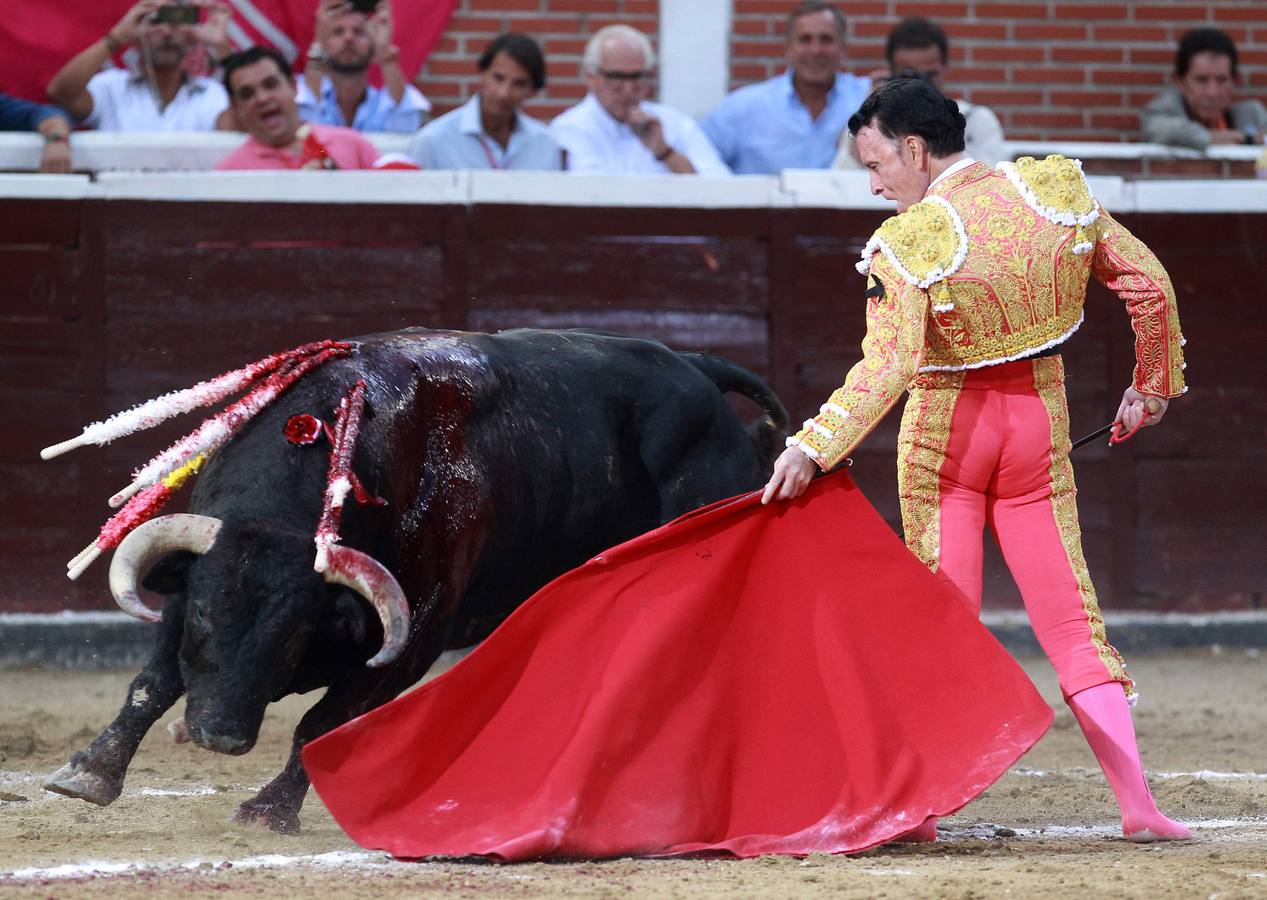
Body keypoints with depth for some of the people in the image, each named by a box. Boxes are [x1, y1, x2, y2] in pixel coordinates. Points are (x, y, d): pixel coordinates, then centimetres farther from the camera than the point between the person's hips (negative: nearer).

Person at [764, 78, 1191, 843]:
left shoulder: (910, 245, -19)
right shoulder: (1055, 194, -5)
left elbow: (887, 367, -28)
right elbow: (1147, 283, 1)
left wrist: (814, 447, -30)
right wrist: (1155, 381, 13)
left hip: (945, 427, -4)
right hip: (1040, 420, 4)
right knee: (1070, 616, 6)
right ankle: (1137, 801, -2)